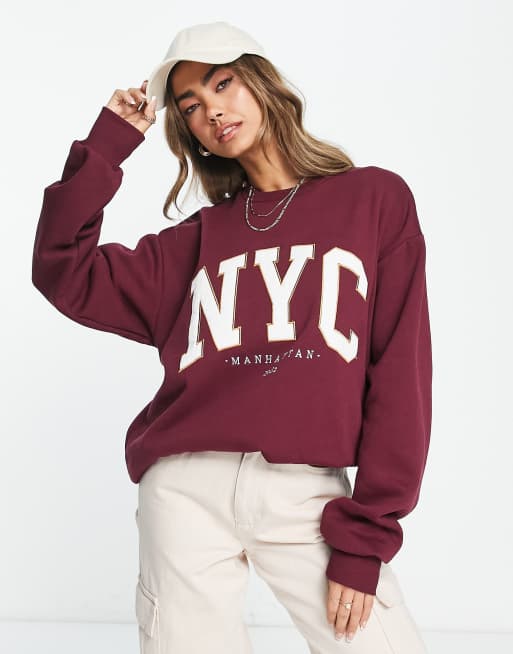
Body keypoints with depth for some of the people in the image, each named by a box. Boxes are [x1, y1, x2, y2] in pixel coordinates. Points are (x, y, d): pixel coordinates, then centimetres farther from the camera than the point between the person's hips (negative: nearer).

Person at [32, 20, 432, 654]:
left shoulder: (376, 198, 6)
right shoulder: (199, 239, 14)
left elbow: (400, 369, -1)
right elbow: (64, 275, 5)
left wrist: (363, 540, -6)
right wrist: (108, 143, 7)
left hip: (309, 495, -2)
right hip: (187, 489, 2)